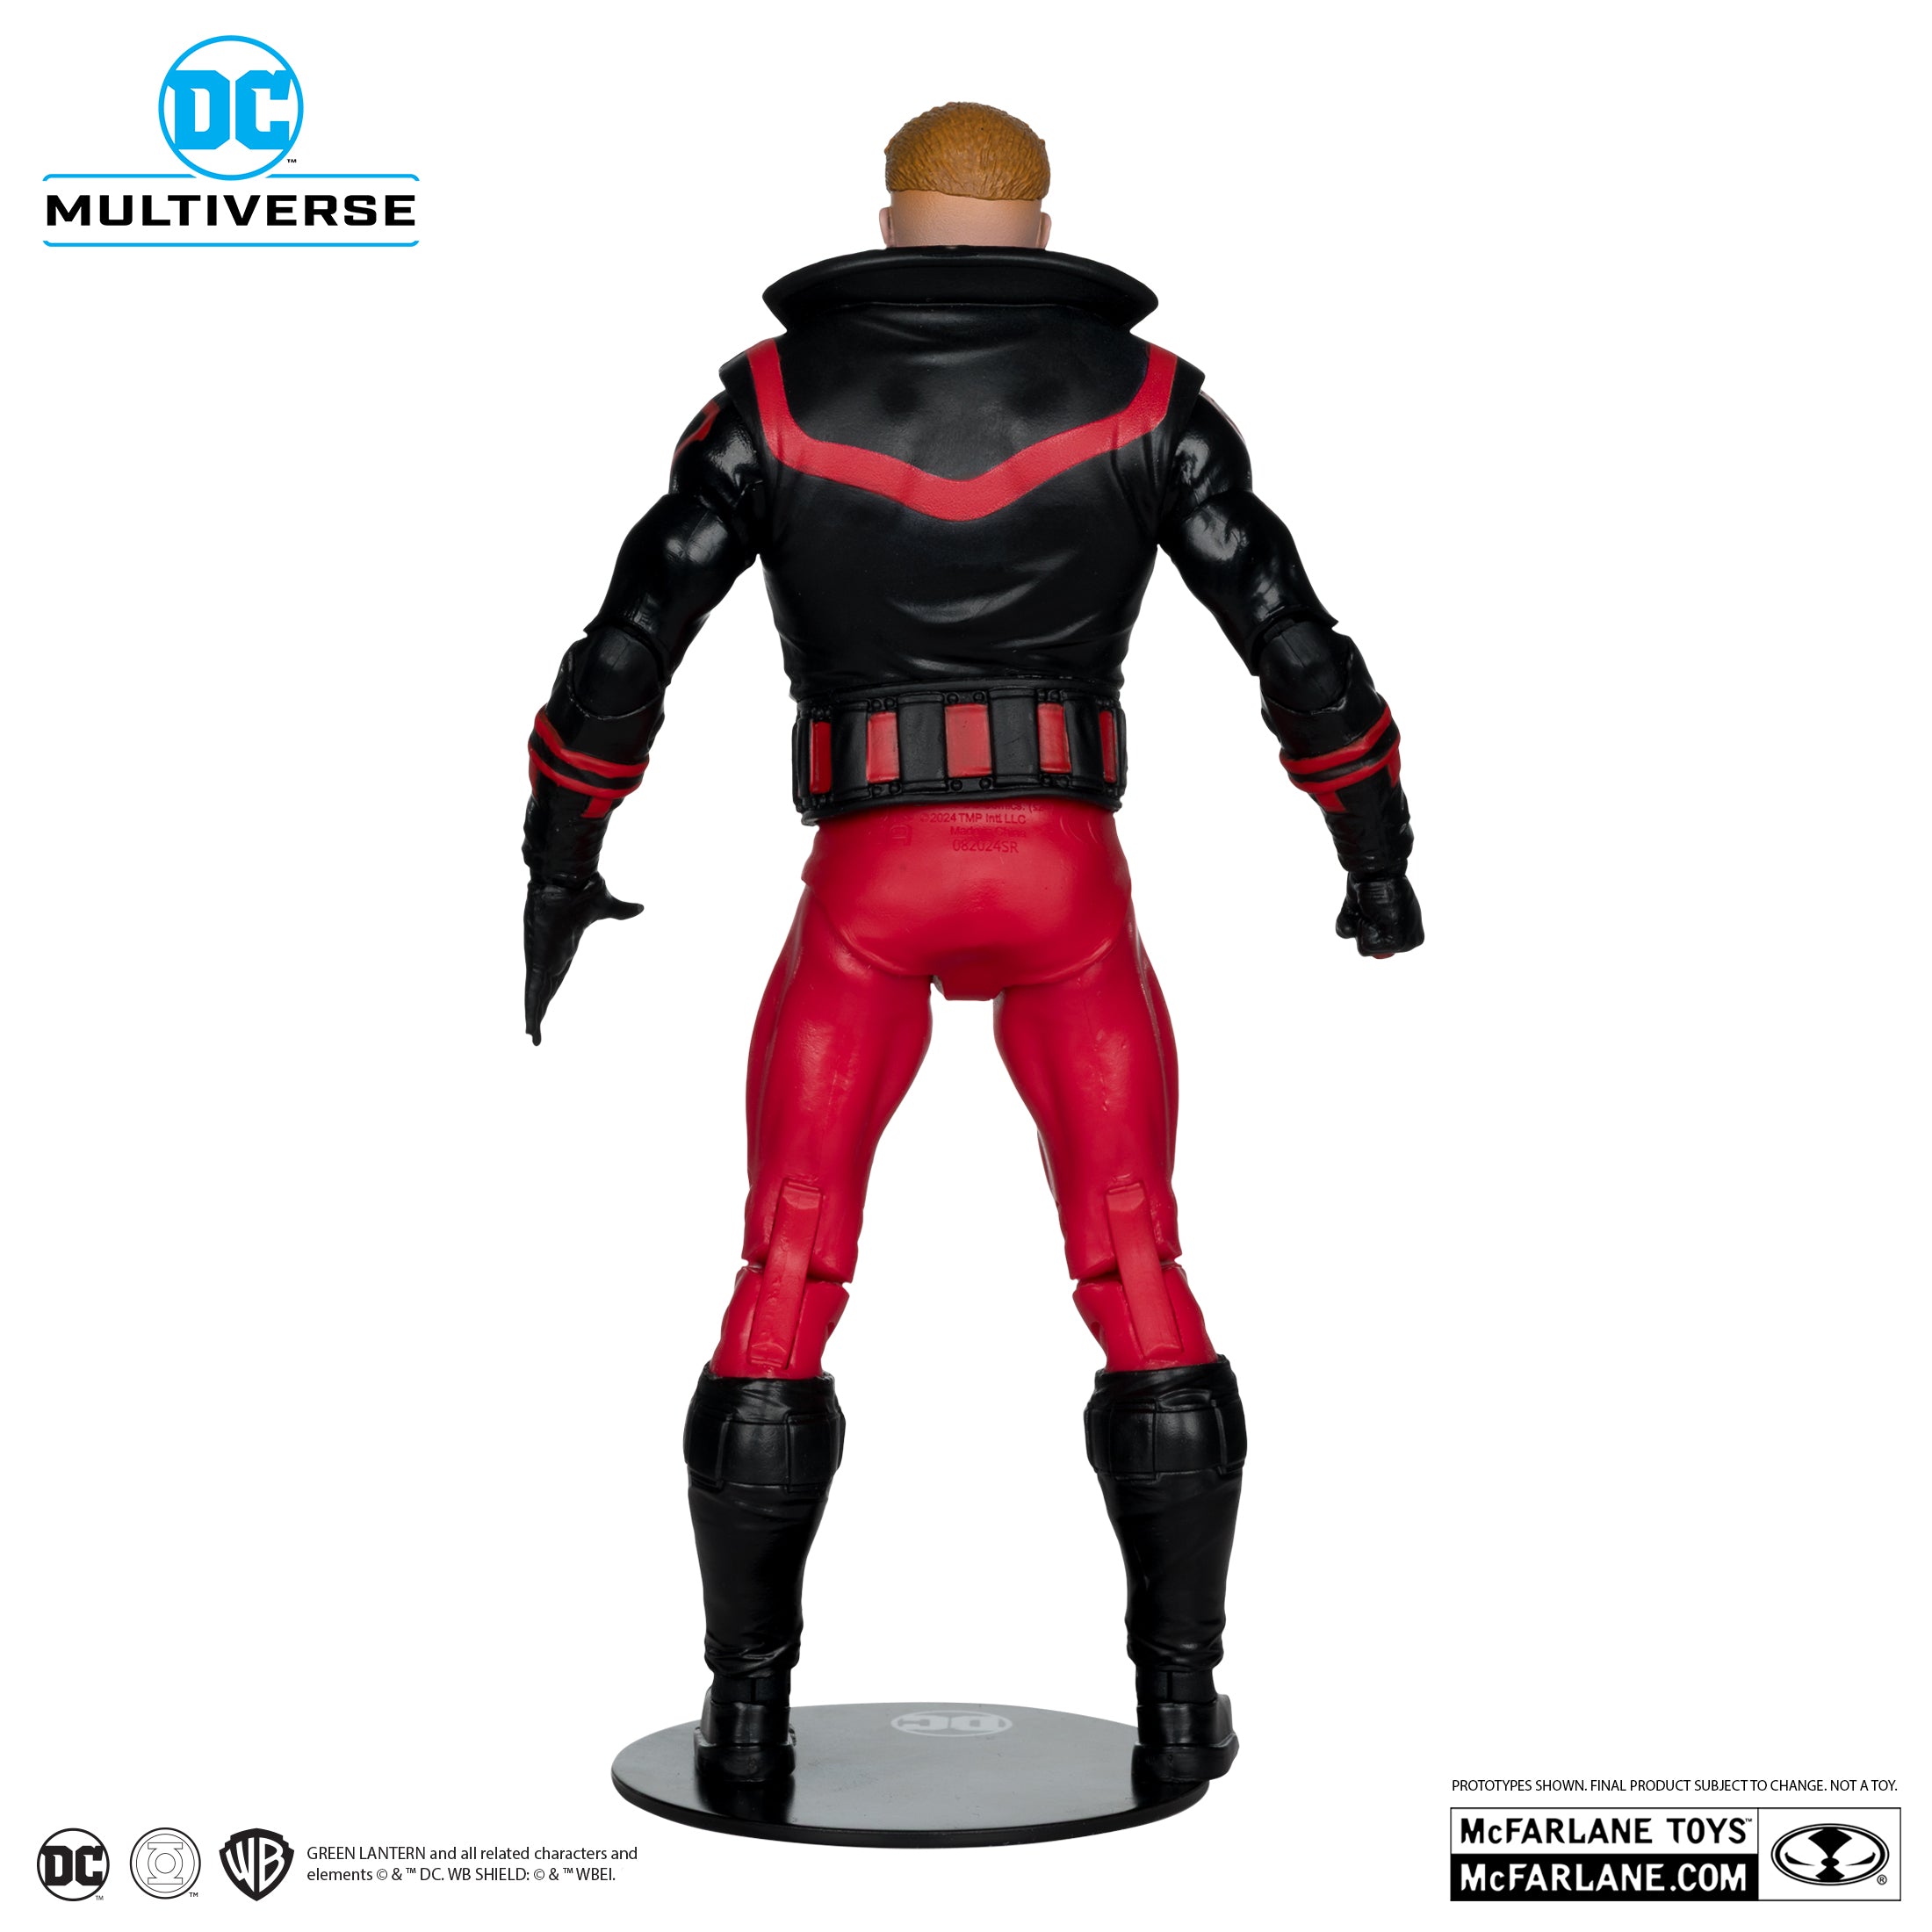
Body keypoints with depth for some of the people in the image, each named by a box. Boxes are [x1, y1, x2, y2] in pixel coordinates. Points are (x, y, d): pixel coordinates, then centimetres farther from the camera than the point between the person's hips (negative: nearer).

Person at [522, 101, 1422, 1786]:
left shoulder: (776, 395, 4)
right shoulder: (1141, 393, 4)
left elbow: (625, 646, 3)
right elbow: (1298, 643, 4)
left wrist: (558, 869, 15)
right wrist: (1379, 855, 15)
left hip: (868, 891, 0)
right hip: (1063, 888, 1)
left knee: (786, 1290, 8)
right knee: (1138, 1281, 10)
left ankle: (750, 1705, 7)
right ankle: (1182, 1695, 8)